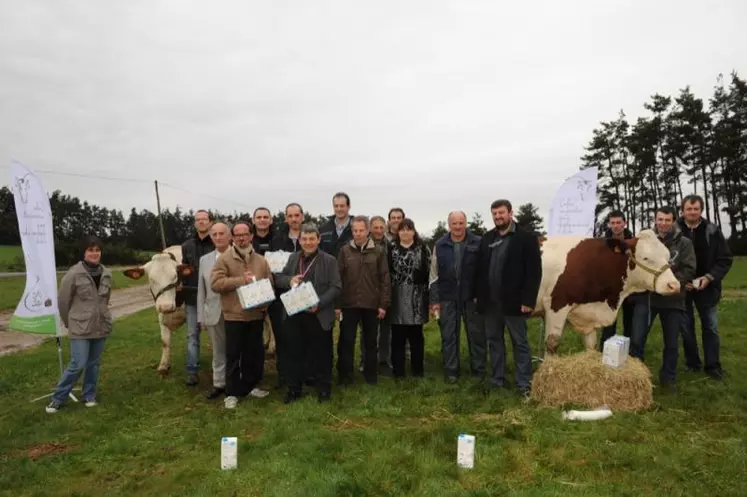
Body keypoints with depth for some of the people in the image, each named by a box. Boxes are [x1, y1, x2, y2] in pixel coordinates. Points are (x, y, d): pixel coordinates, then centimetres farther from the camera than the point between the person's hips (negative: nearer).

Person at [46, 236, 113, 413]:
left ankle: (89, 396, 28)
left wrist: (100, 315, 16)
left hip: (101, 326, 4)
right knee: (78, 364, -4)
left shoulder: (106, 274, 2)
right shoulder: (74, 273, -12)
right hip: (80, 328, -4)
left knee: (94, 363, 13)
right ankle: (57, 399, 14)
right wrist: (69, 323, 5)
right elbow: (63, 301, -4)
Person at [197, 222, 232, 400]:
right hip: (214, 313, 3)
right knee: (218, 351, 13)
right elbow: (201, 290, 10)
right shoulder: (204, 260, 10)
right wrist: (201, 316, 6)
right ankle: (219, 384, 24)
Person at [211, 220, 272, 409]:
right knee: (233, 355, 3)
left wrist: (264, 303, -8)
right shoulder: (224, 259, -4)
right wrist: (242, 280, -18)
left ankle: (250, 386, 29)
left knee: (254, 353, 13)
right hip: (234, 315, -4)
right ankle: (232, 393, 13)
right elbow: (215, 283, -15)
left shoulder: (261, 261, 8)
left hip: (256, 315, 4)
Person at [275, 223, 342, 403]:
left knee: (321, 353, 8)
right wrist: (289, 280, -11)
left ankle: (324, 388, 24)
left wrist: (319, 304, -21)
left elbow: (336, 287, -9)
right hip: (295, 314, 4)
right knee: (295, 353, 12)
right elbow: (278, 279, 12)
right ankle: (294, 388, 27)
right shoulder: (293, 258, 9)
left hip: (319, 315, -4)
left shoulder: (329, 260, -5)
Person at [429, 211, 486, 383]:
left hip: (472, 297, -1)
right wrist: (434, 300, 3)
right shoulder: (440, 246, 4)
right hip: (448, 298, 2)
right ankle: (451, 370, 20)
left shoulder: (478, 243, -3)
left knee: (476, 334, 7)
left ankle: (478, 369, 22)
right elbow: (434, 275, 7)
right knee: (448, 336, 8)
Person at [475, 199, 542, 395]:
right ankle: (497, 380, 24)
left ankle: (524, 384, 13)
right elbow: (480, 269, 12)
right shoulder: (487, 238, 10)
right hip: (490, 301, 5)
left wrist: (528, 300, -15)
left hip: (513, 301, -5)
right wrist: (479, 295, 6)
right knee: (494, 340, 13)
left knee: (520, 342, 5)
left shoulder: (526, 238, -5)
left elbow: (534, 272, -9)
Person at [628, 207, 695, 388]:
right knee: (636, 340, -4)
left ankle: (668, 378, 31)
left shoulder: (684, 243, 1)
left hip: (673, 300, 1)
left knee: (671, 343, 13)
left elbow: (689, 270, -5)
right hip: (645, 297, -1)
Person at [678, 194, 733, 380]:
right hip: (682, 287, 0)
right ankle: (692, 363, 22)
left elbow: (726, 259, -2)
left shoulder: (712, 231, -6)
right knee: (686, 327, 9)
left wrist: (709, 277, -14)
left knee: (710, 327, 8)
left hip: (707, 287, 1)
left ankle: (713, 365, 19)